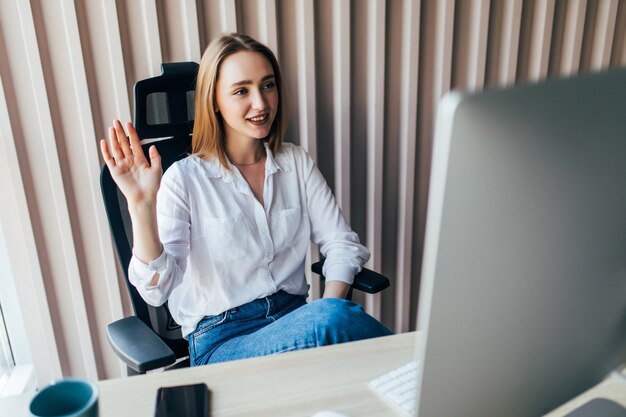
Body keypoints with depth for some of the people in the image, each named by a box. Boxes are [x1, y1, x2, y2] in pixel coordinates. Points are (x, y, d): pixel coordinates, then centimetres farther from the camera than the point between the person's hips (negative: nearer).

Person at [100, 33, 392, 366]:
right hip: (221, 339, -4)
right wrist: (142, 205, -29)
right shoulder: (185, 178, -6)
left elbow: (341, 242, 3)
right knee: (337, 318, -32)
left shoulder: (296, 162, 6)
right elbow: (157, 290, -14)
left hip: (294, 315, 4)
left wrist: (327, 311, -15)